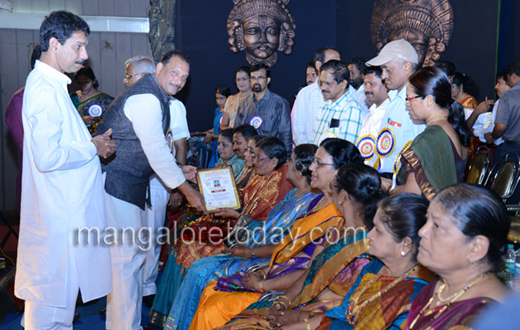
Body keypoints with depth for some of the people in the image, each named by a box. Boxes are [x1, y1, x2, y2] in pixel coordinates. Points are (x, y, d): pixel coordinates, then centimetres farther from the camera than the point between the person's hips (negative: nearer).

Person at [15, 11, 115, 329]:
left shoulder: (50, 84, 13)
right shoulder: (45, 90, -20)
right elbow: (48, 157, -27)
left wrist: (92, 142, 7)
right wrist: (93, 148, -15)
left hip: (65, 205, 10)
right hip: (60, 211, -10)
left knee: (49, 285, 21)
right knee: (56, 284, 2)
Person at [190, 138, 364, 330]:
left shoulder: (338, 218, -22)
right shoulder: (319, 201, 9)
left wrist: (262, 285, -14)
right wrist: (265, 271, 5)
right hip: (277, 273, 9)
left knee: (215, 307, -13)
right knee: (210, 291, 5)